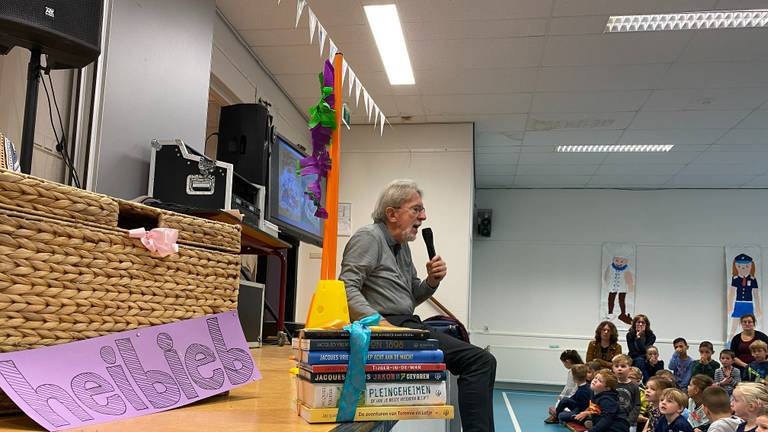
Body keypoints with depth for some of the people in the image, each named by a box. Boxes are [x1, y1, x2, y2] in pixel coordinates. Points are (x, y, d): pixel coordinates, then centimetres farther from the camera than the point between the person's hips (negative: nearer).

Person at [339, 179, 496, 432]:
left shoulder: (402, 246, 23)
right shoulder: (368, 237, -5)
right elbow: (347, 289, -16)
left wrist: (432, 281, 6)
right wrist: (380, 323, -28)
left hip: (406, 325, 10)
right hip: (390, 326, -10)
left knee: (482, 361, 6)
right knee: (479, 360, -19)